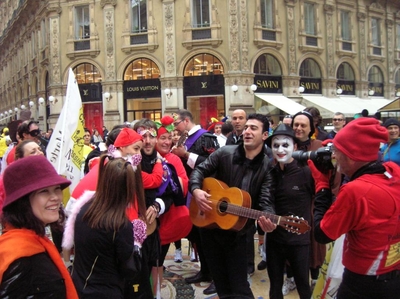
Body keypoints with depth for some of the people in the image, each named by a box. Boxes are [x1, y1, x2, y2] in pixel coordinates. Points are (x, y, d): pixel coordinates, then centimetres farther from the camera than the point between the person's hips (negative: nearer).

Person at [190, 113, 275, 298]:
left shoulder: (267, 167, -11)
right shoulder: (224, 153, -5)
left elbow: (265, 201, -19)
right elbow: (200, 170, 0)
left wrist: (267, 220, -40)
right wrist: (196, 190, -20)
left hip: (237, 232, -2)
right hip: (210, 225, 2)